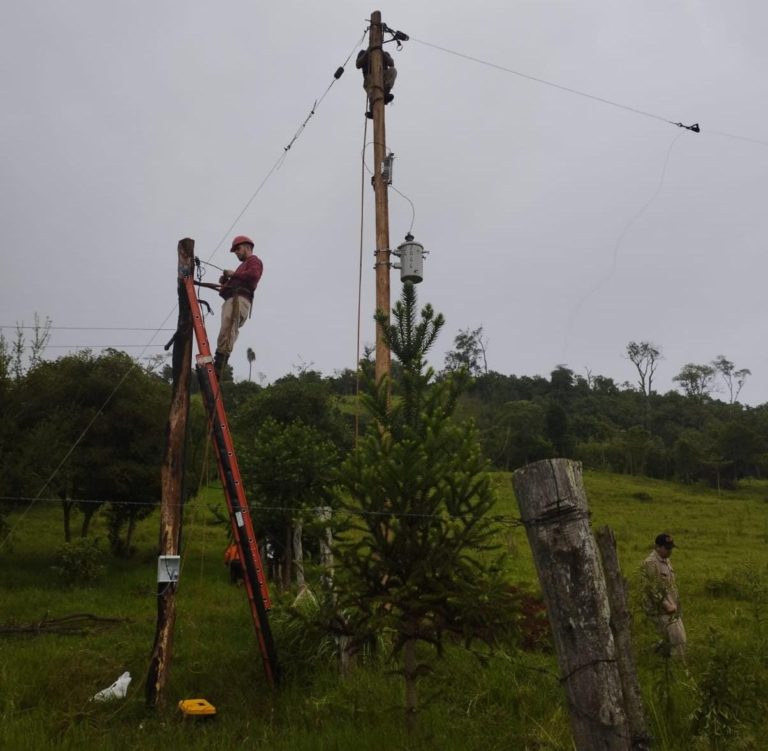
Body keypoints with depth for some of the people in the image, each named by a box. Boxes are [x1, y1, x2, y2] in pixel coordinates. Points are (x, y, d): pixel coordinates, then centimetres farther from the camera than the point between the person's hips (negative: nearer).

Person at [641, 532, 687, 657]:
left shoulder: (666, 560, 11)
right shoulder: (650, 563, -20)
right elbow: (651, 589, -22)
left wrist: (675, 603, 12)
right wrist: (666, 605, -21)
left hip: (671, 608, 9)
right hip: (659, 610, -9)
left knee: (673, 638, 17)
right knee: (677, 640, -8)